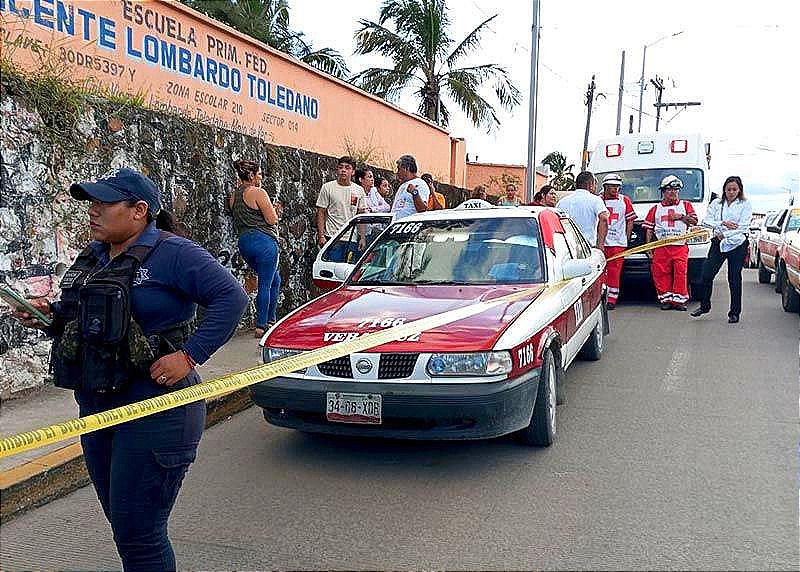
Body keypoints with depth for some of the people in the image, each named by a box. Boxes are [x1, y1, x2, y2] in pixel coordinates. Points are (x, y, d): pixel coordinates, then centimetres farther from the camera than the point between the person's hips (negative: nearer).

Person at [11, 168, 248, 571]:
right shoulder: (92, 256, 12)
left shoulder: (171, 253, -12)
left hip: (154, 412, -8)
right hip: (96, 408, 9)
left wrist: (189, 355, -22)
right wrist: (50, 317, 3)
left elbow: (231, 298, -19)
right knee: (124, 527, 19)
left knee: (138, 537, -2)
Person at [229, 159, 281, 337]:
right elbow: (272, 219, -14)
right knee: (265, 284, -1)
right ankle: (261, 326, 1)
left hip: (244, 241, 9)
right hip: (263, 241, -9)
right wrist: (271, 208, 8)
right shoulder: (258, 193, -12)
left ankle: (271, 320, 24)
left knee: (275, 280, 21)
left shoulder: (234, 195, 13)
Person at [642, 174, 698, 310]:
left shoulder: (686, 205, 17)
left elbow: (694, 221, 11)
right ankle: (666, 299, 4)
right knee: (662, 274, -5)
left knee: (680, 273, -11)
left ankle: (679, 300, -5)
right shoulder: (656, 208, 17)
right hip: (661, 247, 1)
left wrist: (681, 217, -3)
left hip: (680, 247, -1)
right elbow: (649, 229, 13)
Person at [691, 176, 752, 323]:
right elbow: (706, 221, 2)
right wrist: (722, 224, -12)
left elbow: (743, 226, -7)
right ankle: (704, 306, 13)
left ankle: (735, 312, 10)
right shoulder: (716, 203, 12)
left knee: (734, 278, 1)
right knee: (707, 274, -4)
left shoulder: (745, 204, 3)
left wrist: (725, 234, -13)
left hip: (737, 244, -3)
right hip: (718, 243, 3)